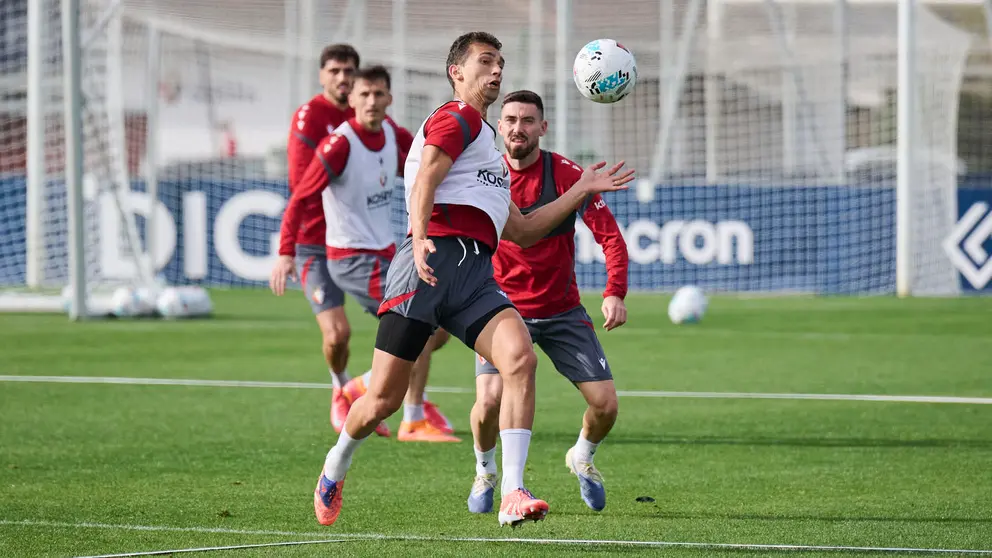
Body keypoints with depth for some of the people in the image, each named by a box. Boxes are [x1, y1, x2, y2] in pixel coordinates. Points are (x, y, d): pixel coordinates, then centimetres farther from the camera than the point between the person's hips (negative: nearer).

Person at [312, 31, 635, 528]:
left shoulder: (485, 144, 33)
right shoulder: (458, 118, 6)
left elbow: (521, 231, 35)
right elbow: (425, 181, -11)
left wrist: (582, 190, 34)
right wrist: (420, 239, -28)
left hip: (475, 276, 7)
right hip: (434, 261, -7)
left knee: (520, 357, -21)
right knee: (384, 399, -4)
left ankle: (512, 496, -27)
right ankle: (335, 468, 27)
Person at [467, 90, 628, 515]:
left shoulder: (567, 175, -10)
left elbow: (611, 236, -9)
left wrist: (614, 293, -23)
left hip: (562, 311, 1)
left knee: (605, 404, -5)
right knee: (490, 400, -22)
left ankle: (582, 458, 31)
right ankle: (485, 473, 10)